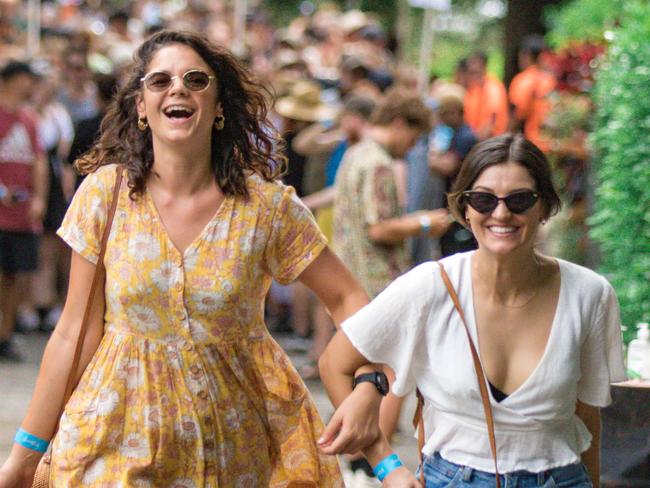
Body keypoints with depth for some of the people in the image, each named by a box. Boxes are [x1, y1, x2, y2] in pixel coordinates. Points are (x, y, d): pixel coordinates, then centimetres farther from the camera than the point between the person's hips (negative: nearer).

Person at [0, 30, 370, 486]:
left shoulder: (266, 204, -8)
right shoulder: (106, 192, -6)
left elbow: (346, 299, -1)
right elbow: (75, 333, -2)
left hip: (237, 444, 0)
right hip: (124, 438, 0)